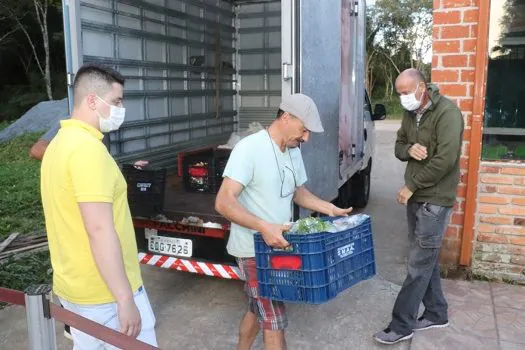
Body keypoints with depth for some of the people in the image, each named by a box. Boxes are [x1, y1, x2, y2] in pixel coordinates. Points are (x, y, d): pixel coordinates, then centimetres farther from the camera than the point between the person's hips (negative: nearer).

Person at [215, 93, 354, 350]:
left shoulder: (294, 152, 6)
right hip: (254, 249, -8)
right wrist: (264, 227, -37)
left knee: (258, 310, 22)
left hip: (278, 245, 8)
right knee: (274, 322, 0)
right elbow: (223, 203, -26)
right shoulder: (249, 148, -21)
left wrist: (329, 208, 7)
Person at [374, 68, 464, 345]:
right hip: (416, 197, 8)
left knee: (419, 264, -3)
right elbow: (399, 146, 15)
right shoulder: (410, 114, 9)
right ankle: (437, 314, 31)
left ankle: (401, 326, 6)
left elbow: (445, 160, -23)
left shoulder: (447, 113, -16)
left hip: (435, 200, -8)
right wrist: (409, 149, -11)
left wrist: (410, 186, -17)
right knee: (426, 259, 16)